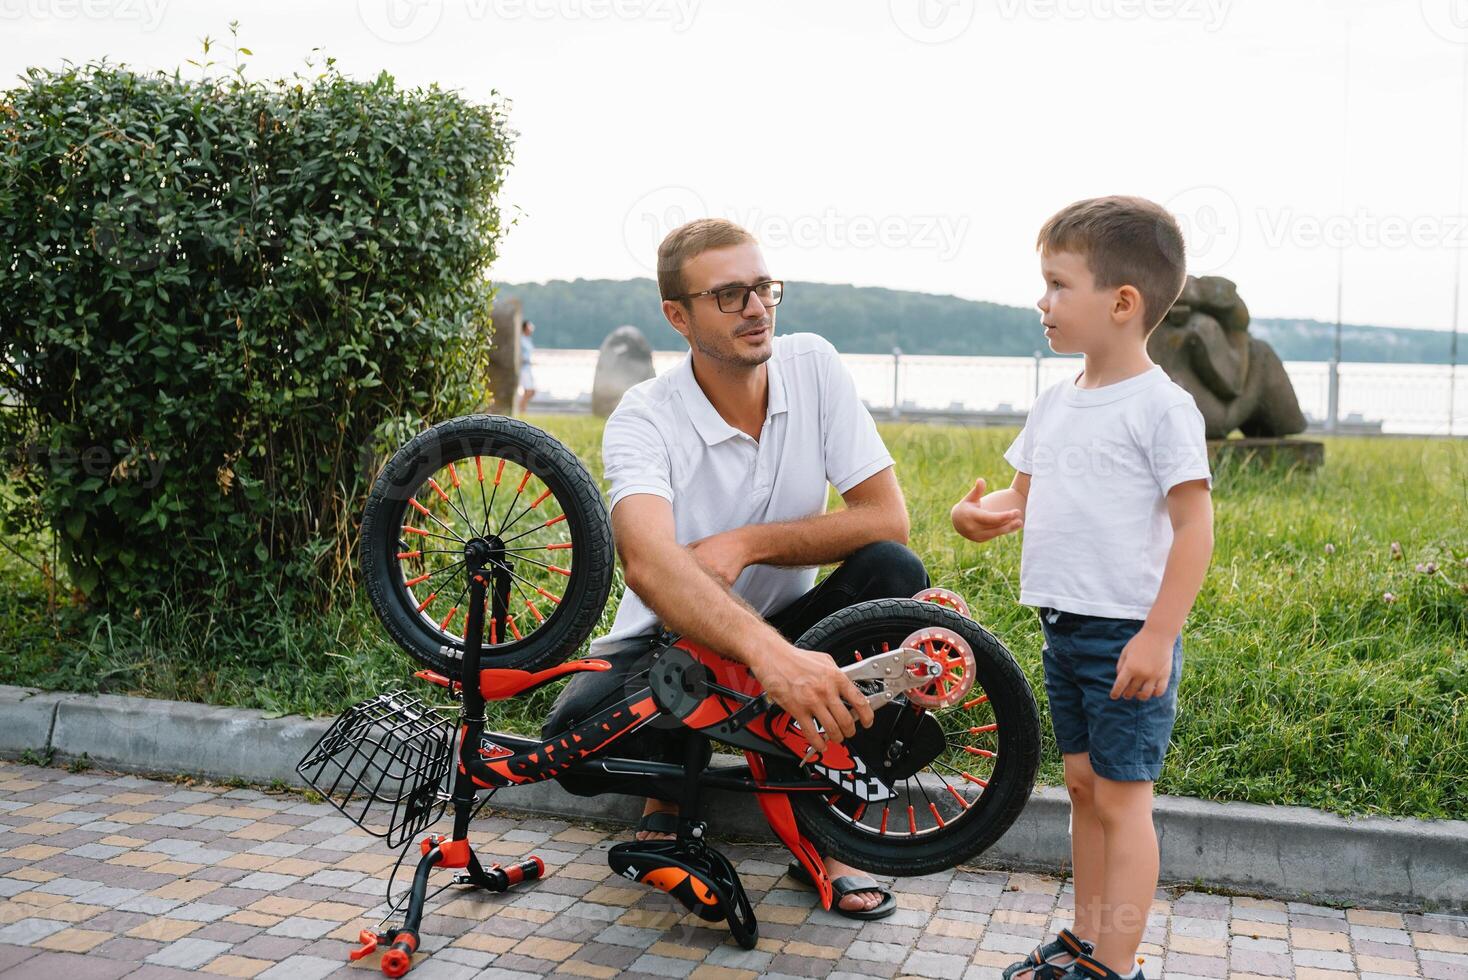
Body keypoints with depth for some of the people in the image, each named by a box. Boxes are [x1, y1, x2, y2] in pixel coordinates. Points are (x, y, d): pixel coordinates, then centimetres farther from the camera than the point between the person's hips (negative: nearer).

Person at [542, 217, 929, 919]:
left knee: (893, 572, -25)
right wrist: (768, 652, -57)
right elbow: (648, 563, -40)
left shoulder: (812, 366, -9)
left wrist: (746, 543, -24)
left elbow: (886, 519, -12)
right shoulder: (644, 419, -20)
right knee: (575, 738, -33)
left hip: (786, 629, 3)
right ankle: (667, 790, 7)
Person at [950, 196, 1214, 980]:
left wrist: (1158, 636, -20)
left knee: (1121, 796, -1)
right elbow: (1025, 495, 19)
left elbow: (1194, 526, -15)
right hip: (1062, 629, 8)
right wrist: (980, 512, -5)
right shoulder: (1056, 403, 10)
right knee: (1083, 784, 16)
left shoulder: (1159, 406, -13)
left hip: (1126, 636, -8)